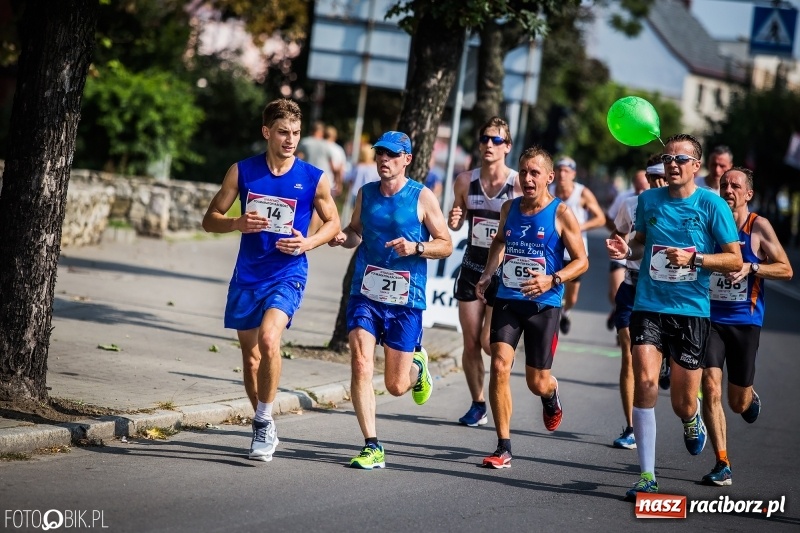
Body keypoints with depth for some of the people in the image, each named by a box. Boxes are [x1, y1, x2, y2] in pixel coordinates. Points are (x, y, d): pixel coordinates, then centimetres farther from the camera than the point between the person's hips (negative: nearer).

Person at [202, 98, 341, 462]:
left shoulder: (313, 179, -5)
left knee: (269, 339, -27)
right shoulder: (242, 171, -1)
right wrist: (238, 224, -17)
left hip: (287, 275, -3)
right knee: (250, 356, 11)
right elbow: (210, 219, 4)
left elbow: (333, 222, 9)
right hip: (247, 275, 3)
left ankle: (264, 421, -13)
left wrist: (308, 243, -10)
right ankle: (264, 428, 30)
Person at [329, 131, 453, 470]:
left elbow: (446, 245, -1)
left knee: (396, 386, 4)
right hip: (365, 294, 2)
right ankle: (372, 447, -10)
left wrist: (415, 247, -19)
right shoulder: (366, 193, 7)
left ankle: (417, 367, 42)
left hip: (405, 301, -2)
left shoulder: (423, 197, -4)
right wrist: (344, 237, -3)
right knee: (361, 365, -16)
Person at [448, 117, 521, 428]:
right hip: (472, 270, 4)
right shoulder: (465, 181, 2)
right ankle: (478, 405, 18)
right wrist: (453, 221, -8)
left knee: (490, 342, -12)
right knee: (470, 343, 4)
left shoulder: (519, 185, -9)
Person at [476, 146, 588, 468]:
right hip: (507, 299, 3)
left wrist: (552, 280, -21)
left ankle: (551, 394, 46)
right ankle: (503, 448, -9)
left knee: (537, 383, 4)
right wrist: (488, 273, 11)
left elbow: (581, 261, -5)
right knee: (499, 366, -15)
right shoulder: (509, 208, 6)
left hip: (543, 305, -3)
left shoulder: (561, 214, -7)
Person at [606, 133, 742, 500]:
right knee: (644, 382, -16)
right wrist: (627, 250, -1)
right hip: (649, 307, 2)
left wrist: (694, 258, -17)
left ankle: (692, 420, 43)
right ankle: (647, 476, -9)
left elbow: (735, 260, -3)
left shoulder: (712, 205, -5)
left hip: (691, 311, -2)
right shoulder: (648, 200, 5)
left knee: (683, 404, 2)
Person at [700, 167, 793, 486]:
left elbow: (786, 269, -5)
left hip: (745, 322, -1)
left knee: (738, 402, 8)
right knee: (710, 389, -15)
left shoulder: (759, 227, -5)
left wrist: (751, 268, -19)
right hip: (710, 319, 1)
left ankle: (751, 397, 47)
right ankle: (722, 465, -7)